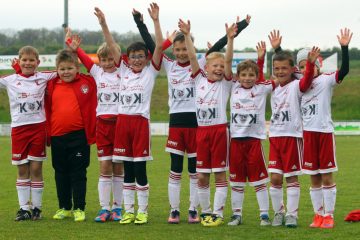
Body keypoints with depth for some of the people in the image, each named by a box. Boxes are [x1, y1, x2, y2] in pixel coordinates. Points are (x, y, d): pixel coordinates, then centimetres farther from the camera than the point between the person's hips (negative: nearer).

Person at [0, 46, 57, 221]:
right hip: (18, 128, 1)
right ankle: (24, 208, 8)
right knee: (22, 170, 4)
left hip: (38, 126, -1)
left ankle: (36, 207, 9)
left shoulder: (43, 78, 3)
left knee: (36, 169, 2)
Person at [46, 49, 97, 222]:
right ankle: (64, 208, 22)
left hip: (79, 136, -3)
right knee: (61, 173, 12)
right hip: (57, 136, 3)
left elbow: (91, 109, -1)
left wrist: (91, 134, -4)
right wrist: (47, 134, 5)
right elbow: (47, 110, 9)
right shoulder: (52, 86, 4)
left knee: (78, 173, 2)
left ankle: (79, 208, 8)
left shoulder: (87, 83, -2)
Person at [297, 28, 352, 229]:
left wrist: (344, 47, -29)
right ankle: (318, 215, 14)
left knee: (326, 176, 0)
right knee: (314, 177, 8)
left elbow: (344, 70, -20)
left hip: (325, 131, -4)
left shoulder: (326, 80, -4)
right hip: (308, 133, 4)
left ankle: (329, 215, 5)